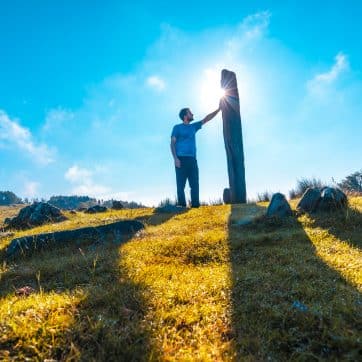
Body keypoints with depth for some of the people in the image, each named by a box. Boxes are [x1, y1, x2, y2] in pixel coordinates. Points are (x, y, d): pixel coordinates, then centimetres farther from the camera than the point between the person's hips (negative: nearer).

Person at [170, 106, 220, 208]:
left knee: (195, 184, -2)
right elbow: (172, 143, -1)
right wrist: (175, 158, -14)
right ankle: (182, 206, -8)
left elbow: (206, 119, 24)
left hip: (192, 159, 5)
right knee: (181, 185, -8)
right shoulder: (177, 127, 7)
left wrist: (218, 109, 19)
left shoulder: (193, 127, 21)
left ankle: (195, 205, -3)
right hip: (181, 159, -5)